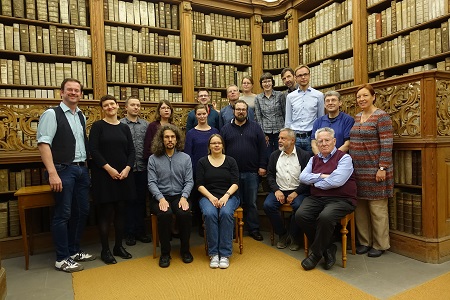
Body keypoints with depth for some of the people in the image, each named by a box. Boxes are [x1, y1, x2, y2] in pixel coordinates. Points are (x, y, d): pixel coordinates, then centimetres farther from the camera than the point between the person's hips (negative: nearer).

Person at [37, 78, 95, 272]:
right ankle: (62, 259, 15)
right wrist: (52, 173, -20)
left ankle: (74, 251, 29)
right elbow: (43, 144, -13)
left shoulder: (82, 117, 14)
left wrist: (87, 167, 7)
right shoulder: (52, 114, -6)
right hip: (63, 170, -7)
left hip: (82, 169, 7)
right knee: (63, 214, 0)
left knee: (82, 211, 12)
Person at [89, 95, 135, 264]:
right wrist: (109, 169, -16)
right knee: (106, 212, 1)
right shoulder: (98, 126, 0)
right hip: (104, 175, -4)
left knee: (120, 211, 9)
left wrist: (127, 168, -8)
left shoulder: (124, 127, 11)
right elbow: (93, 150, -9)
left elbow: (131, 151, 7)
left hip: (124, 175, 4)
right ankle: (105, 250, 15)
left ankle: (118, 246, 23)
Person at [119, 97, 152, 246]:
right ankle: (129, 233, 19)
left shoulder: (146, 124, 10)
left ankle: (140, 231, 23)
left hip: (143, 168, 3)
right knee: (129, 201, 6)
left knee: (141, 200, 10)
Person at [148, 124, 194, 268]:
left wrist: (184, 197, -14)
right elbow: (151, 183, -2)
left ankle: (185, 249, -4)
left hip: (179, 196, 1)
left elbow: (189, 181, 3)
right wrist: (161, 198, -17)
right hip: (160, 197, -1)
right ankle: (165, 253, -10)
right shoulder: (153, 159, 5)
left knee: (185, 213, -29)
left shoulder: (185, 158, 8)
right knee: (164, 214, -32)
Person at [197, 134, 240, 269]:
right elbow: (200, 185, 3)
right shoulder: (202, 162, 9)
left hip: (228, 196, 0)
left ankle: (225, 254, -22)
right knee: (209, 214, -32)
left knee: (226, 213, -32)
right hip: (208, 196, 0)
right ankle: (213, 253, -20)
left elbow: (235, 183, 2)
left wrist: (226, 196, -16)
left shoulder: (230, 161, 9)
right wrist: (211, 197, -13)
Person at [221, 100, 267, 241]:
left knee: (252, 202, 9)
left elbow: (262, 147, 3)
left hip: (251, 172, 0)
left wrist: (262, 166, -3)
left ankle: (254, 229, 21)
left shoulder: (255, 127, 7)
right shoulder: (226, 129, 7)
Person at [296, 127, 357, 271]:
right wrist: (321, 176, -10)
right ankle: (328, 248, -3)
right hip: (316, 198, 5)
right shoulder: (314, 159, 16)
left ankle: (316, 253, -8)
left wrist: (315, 182, -4)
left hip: (340, 199, -5)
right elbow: (303, 177, 3)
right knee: (300, 215, -23)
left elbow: (336, 181, -17)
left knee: (325, 217, -35)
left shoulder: (344, 158, -1)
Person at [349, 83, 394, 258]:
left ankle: (380, 245, 17)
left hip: (374, 170, -6)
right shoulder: (356, 118, 13)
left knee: (377, 209, 2)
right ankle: (364, 241, 23)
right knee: (360, 208, 10)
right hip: (357, 170, 6)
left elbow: (386, 145, -12)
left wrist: (382, 168, -17)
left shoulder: (381, 117, -7)